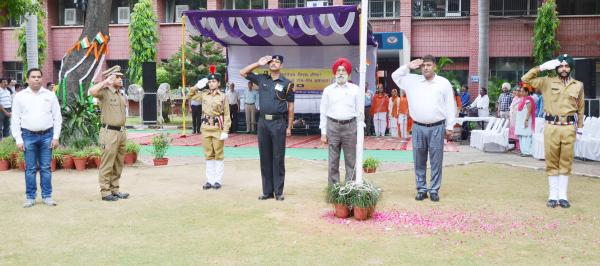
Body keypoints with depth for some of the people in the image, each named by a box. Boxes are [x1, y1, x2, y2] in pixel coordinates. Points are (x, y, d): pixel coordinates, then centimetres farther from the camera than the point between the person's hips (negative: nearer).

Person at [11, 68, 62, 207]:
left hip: (46, 135, 0)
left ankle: (47, 196, 11)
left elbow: (57, 117, 4)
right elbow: (15, 119, 3)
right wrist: (18, 139, -3)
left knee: (45, 168, 5)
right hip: (28, 136, 0)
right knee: (30, 169, 4)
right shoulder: (20, 96, 3)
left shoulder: (50, 95, 4)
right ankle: (30, 197, 12)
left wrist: (55, 137, -2)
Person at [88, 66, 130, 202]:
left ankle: (115, 189, 21)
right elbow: (92, 91, -29)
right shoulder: (104, 93, -6)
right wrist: (106, 81, -19)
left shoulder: (121, 95, 17)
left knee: (118, 164, 12)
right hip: (110, 132, -8)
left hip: (121, 132, 8)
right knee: (107, 164, -3)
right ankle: (105, 192, 2)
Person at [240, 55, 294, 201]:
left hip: (278, 123, -3)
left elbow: (290, 106, 1)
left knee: (278, 158, 1)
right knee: (265, 157, 7)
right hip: (263, 122, 3)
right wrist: (258, 63, 6)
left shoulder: (286, 83, 0)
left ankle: (278, 191, 8)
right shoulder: (262, 79, 9)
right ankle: (267, 191, 14)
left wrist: (289, 127, -2)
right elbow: (243, 73, 14)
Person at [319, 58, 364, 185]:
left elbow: (360, 112, 7)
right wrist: (323, 132, 4)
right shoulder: (328, 90, 10)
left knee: (351, 160, 0)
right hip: (332, 126, 1)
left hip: (350, 126, -1)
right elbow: (323, 112, 10)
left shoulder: (355, 90, 8)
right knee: (333, 161, 3)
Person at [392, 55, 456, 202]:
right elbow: (395, 76, 17)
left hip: (437, 128, -2)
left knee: (436, 161, 2)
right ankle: (421, 189, 16)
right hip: (418, 128, 2)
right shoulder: (413, 80, 8)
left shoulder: (444, 83, 4)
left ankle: (434, 190, 11)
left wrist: (449, 127, 1)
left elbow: (450, 106, 4)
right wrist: (408, 66, 4)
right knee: (419, 161, 6)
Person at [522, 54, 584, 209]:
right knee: (552, 162, 3)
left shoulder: (578, 85, 10)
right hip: (551, 127, -1)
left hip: (569, 127, 1)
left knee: (566, 162, 4)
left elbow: (580, 108, 13)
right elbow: (525, 79, 2)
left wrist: (580, 127, 10)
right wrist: (541, 68, -3)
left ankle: (563, 196, 12)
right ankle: (553, 195, 10)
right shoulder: (547, 82, 6)